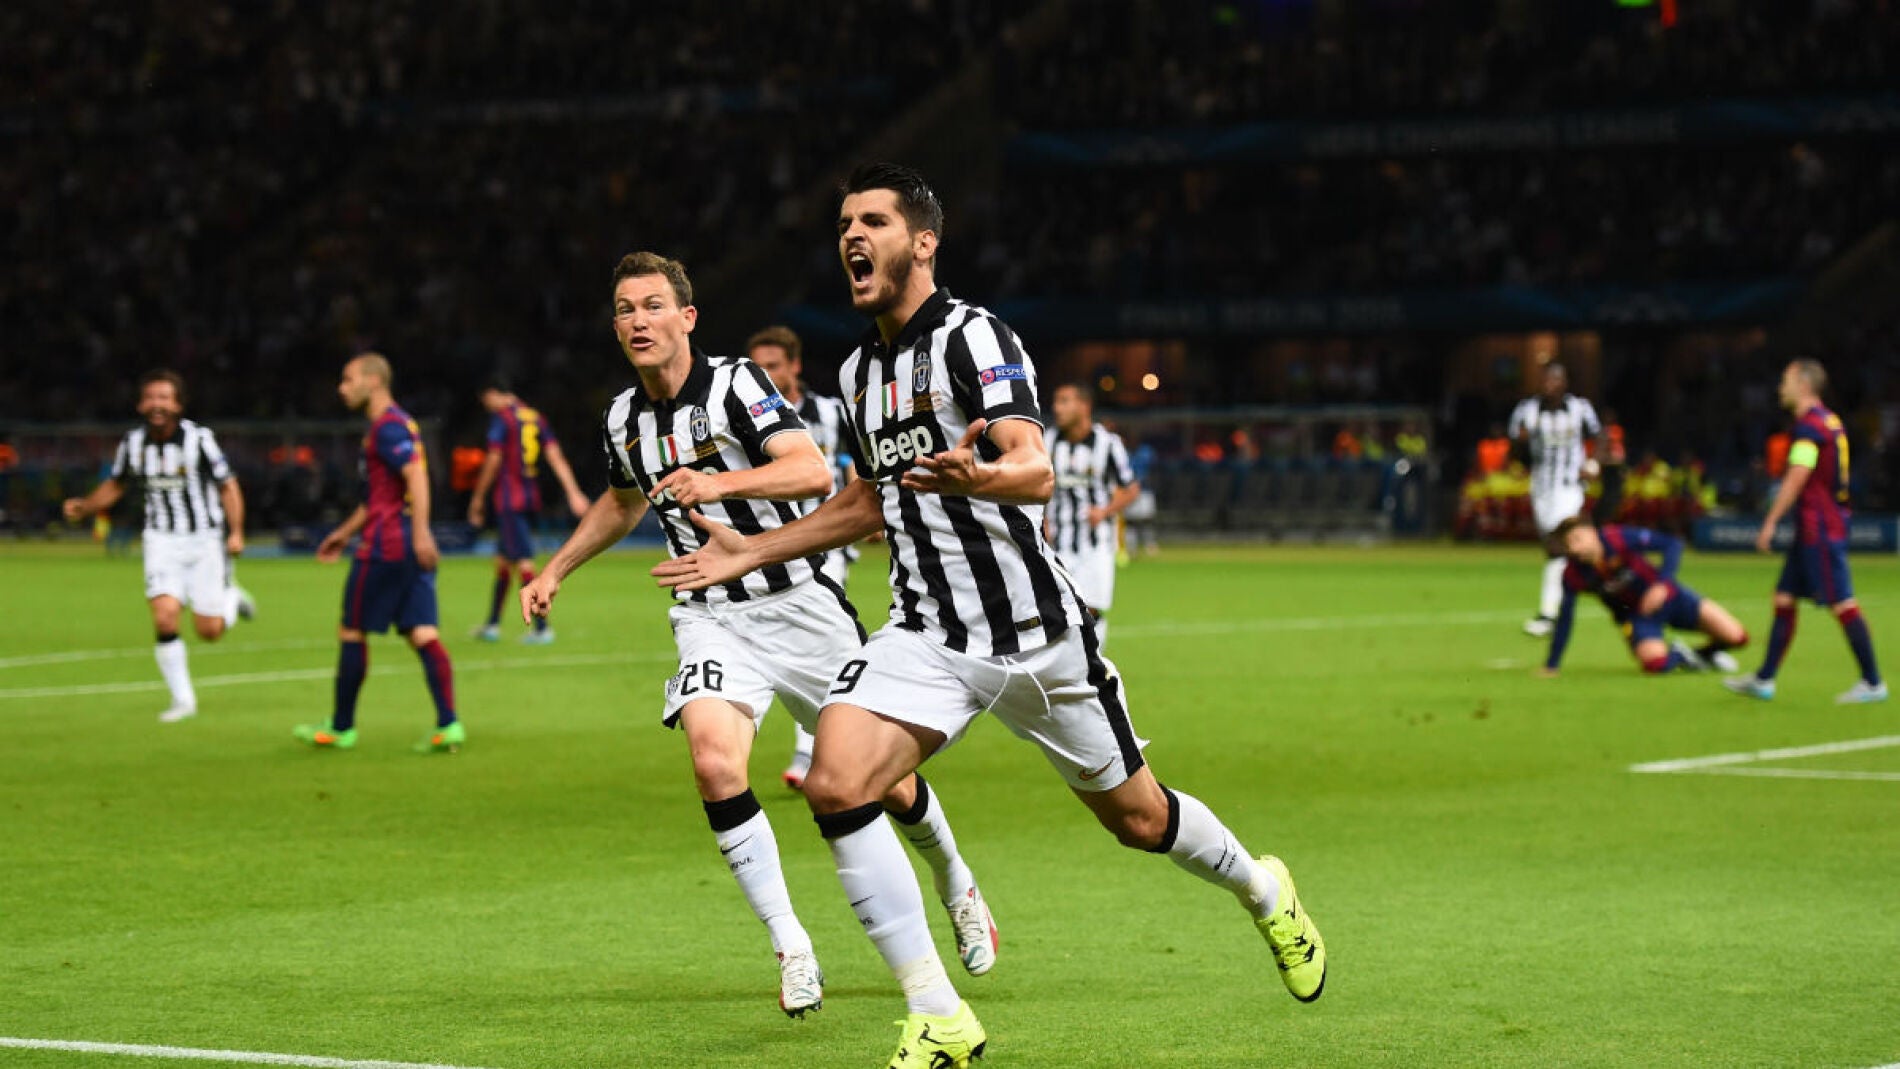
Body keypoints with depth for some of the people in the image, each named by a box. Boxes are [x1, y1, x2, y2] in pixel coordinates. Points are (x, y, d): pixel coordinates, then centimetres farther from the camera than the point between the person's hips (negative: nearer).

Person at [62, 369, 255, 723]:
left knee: (209, 630, -3)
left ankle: (231, 597, 34)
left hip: (205, 538, -2)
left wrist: (236, 533, -14)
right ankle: (182, 699, 0)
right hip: (162, 541, 2)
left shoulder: (199, 438, -13)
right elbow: (115, 485, 16)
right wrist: (84, 507, 0)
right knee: (164, 618, -16)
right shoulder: (133, 442, -1)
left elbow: (228, 486, -5)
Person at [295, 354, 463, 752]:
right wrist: (345, 532, 33)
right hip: (413, 551, 9)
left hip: (385, 547, -9)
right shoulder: (395, 424, 21)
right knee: (422, 635, 1)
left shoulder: (387, 427, -10)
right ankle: (449, 725, -10)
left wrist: (421, 533, -30)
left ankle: (341, 727, 11)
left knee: (352, 633, 3)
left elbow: (417, 476, -23)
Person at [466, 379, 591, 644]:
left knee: (524, 563, -10)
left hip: (509, 500, -8)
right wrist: (573, 493, 2)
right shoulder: (536, 418, 13)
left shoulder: (500, 418, -7)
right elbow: (556, 457, 7)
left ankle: (542, 627, -16)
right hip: (532, 498, 8)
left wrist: (478, 498, -1)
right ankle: (492, 625, 24)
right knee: (502, 560, 17)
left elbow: (493, 461, -10)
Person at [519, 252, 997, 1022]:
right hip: (712, 619, 3)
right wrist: (556, 570, 23)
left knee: (883, 781, 4)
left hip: (799, 604, -3)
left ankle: (957, 889, 36)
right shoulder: (622, 421, 5)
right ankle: (792, 952, -16)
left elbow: (814, 470, -26)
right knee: (714, 763, -25)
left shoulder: (734, 385, -13)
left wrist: (721, 483, -38)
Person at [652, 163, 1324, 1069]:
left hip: (1033, 634, -5)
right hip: (924, 637, 5)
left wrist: (974, 476, -51)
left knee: (1137, 818, 9)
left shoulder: (974, 339, -14)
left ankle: (1262, 892, 43)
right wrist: (752, 552, 22)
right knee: (835, 785, -19)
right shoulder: (858, 371, 9)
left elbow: (1035, 472, -29)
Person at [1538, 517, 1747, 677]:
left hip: (1665, 594, 0)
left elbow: (1672, 544, -21)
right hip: (1636, 614, 1)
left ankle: (1707, 653, 28)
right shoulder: (1573, 574, -18)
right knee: (1654, 663, -31)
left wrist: (1661, 584, -34)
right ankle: (1678, 655, 7)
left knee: (1736, 637, -9)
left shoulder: (1618, 538, -25)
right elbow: (1565, 619, -9)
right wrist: (1551, 666, -8)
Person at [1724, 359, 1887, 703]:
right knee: (1784, 598, 11)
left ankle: (1873, 683, -5)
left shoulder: (1808, 426, -14)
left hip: (1820, 530, -10)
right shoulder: (1830, 422, 16)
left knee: (1842, 604, -7)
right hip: (1812, 531, 10)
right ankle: (1764, 679, 14)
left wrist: (1770, 523, -16)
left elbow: (1796, 480, -19)